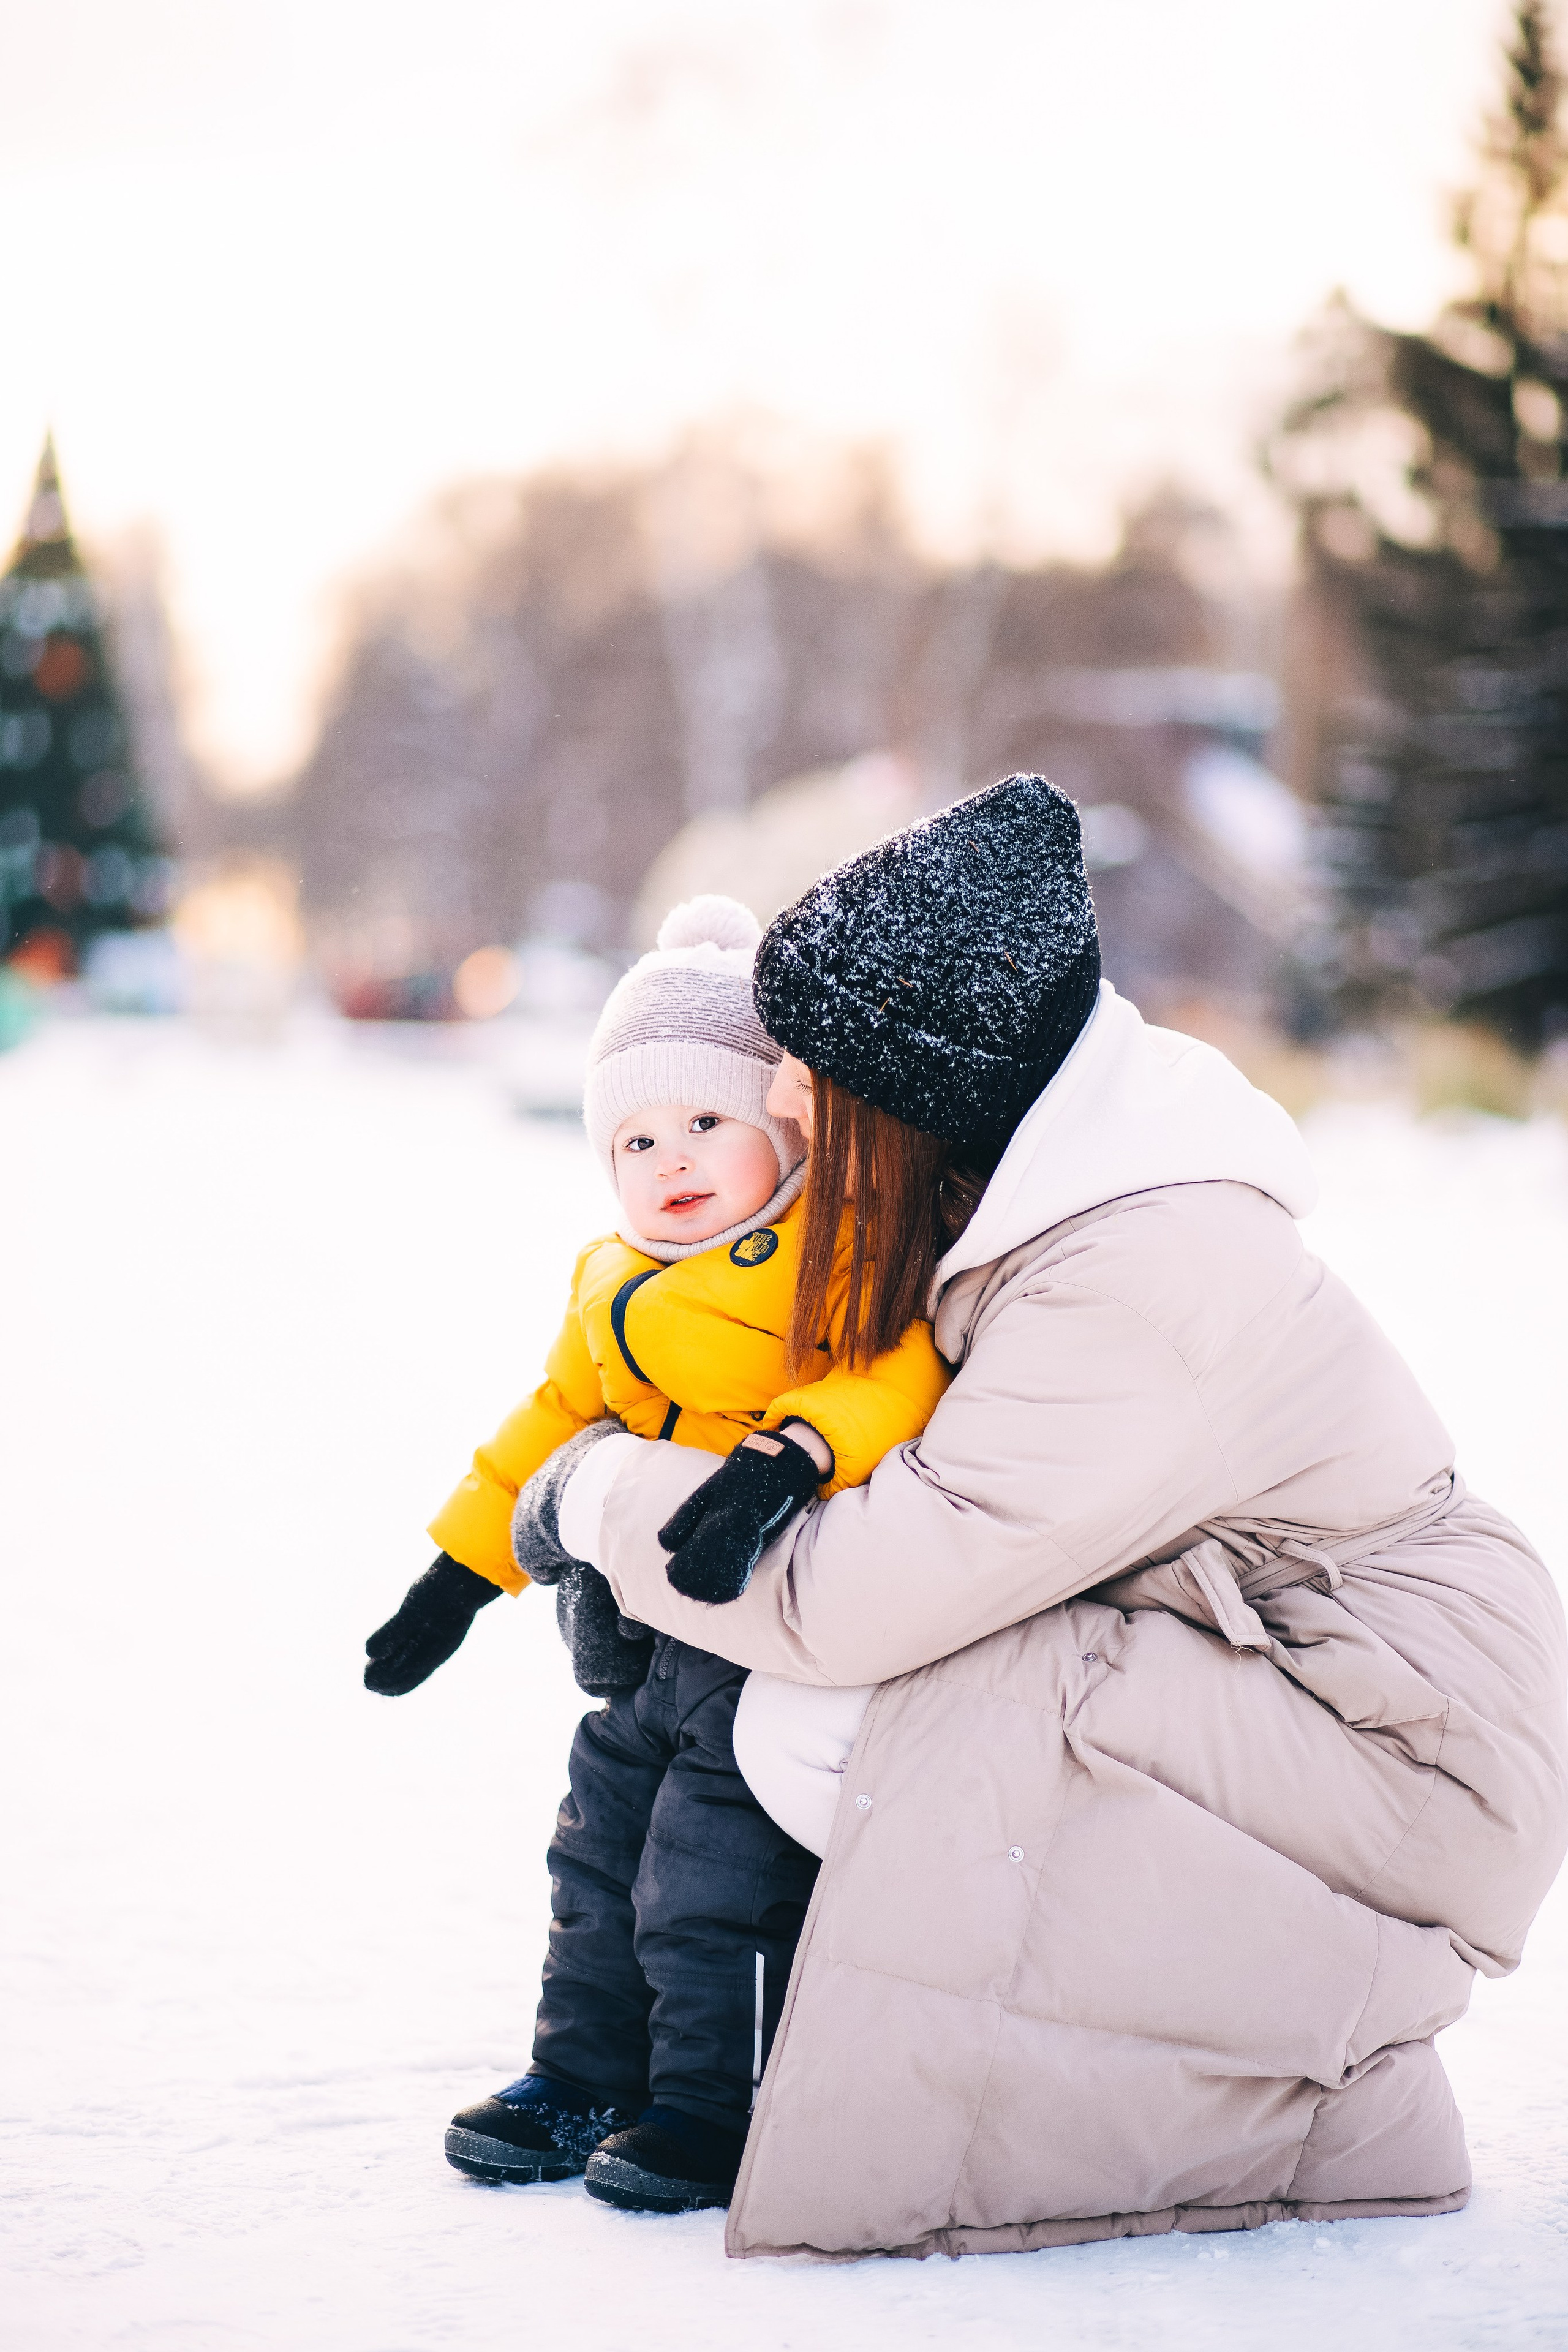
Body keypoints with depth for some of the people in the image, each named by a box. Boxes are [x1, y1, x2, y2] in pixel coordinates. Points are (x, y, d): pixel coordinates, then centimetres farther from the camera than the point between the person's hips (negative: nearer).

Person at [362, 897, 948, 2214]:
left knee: (718, 1874, -5)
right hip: (647, 1652, 8)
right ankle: (585, 2077, 31)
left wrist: (793, 1453, -43)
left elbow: (897, 1374, -27)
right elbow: (554, 1421, 23)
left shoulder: (845, 1255, -12)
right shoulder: (615, 1289, 13)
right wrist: (457, 1574, 24)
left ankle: (717, 2103, 10)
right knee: (601, 1851, 16)